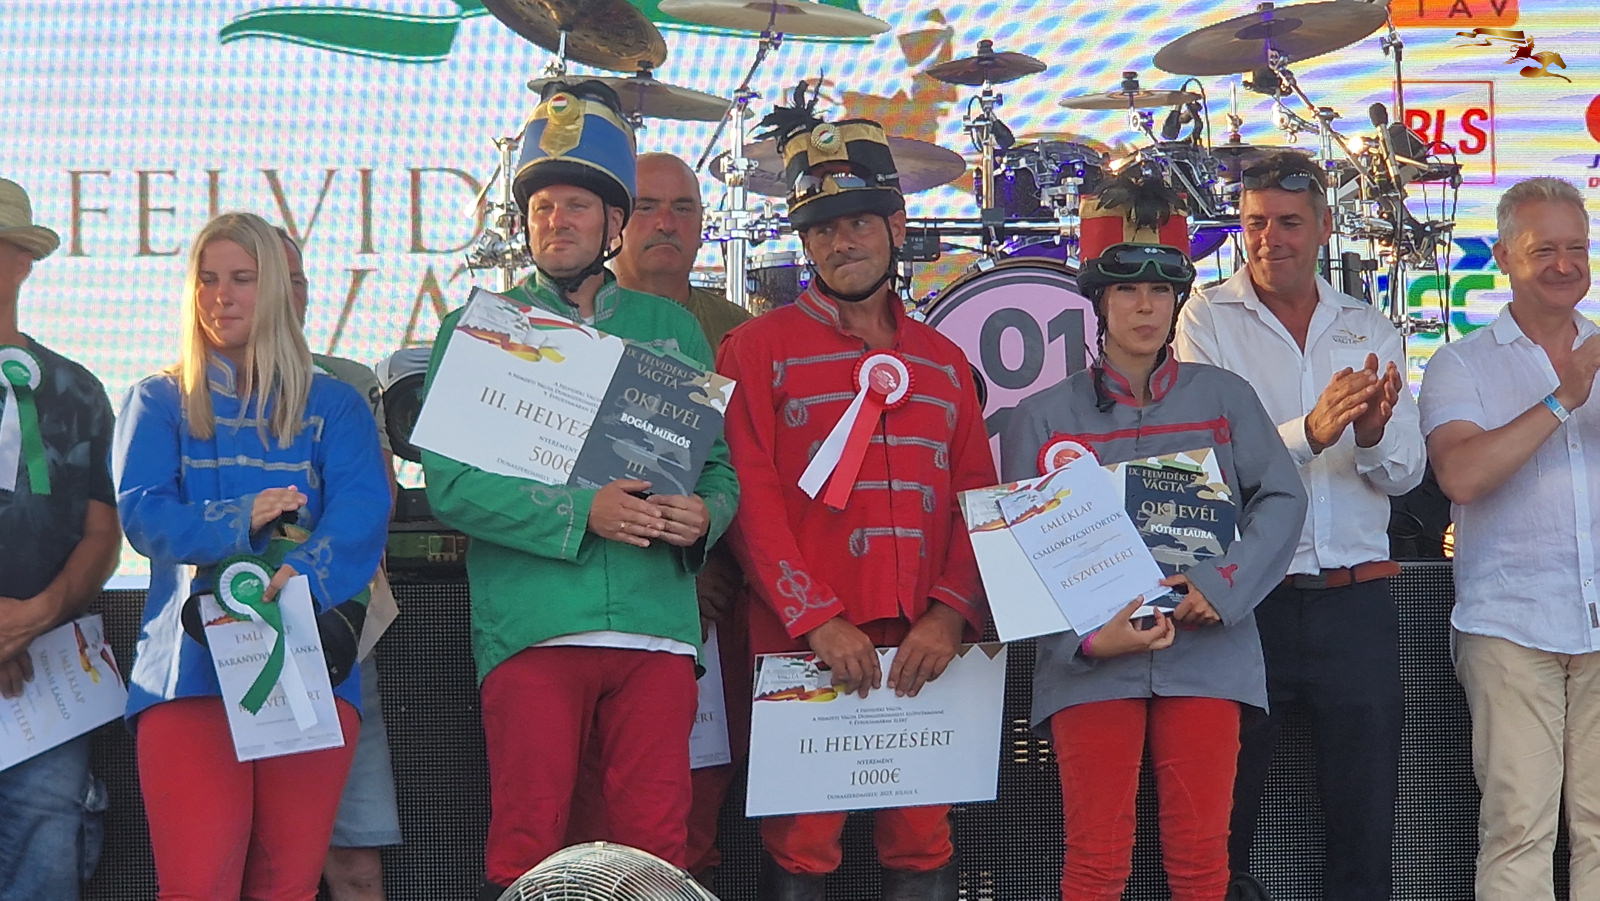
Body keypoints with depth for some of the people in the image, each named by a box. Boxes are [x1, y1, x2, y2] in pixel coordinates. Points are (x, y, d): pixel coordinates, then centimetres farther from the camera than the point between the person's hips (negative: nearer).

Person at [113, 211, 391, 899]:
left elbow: (363, 512, -2)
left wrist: (306, 573, -23)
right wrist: (238, 523, -18)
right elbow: (142, 513, 0)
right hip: (189, 664, -1)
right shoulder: (158, 402, 17)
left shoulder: (333, 405, 16)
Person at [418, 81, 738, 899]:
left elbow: (724, 461, 17)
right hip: (531, 624, -2)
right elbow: (449, 481, -4)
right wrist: (580, 513, -15)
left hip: (657, 625, 3)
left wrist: (704, 516, -7)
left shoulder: (670, 329, 18)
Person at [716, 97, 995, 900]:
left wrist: (950, 616, -5)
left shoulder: (942, 362, 17)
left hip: (923, 648, 4)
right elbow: (751, 500, -6)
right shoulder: (760, 348, 3)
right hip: (802, 646, -4)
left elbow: (976, 503, 11)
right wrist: (816, 621, -15)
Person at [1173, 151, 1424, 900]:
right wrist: (1310, 433, -28)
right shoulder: (1208, 319, 0)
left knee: (1366, 826, 9)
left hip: (1356, 605, 3)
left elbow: (1406, 474, 6)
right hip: (1248, 602, -3)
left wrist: (1372, 432, -17)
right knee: (1222, 819, 6)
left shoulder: (1371, 330, 10)